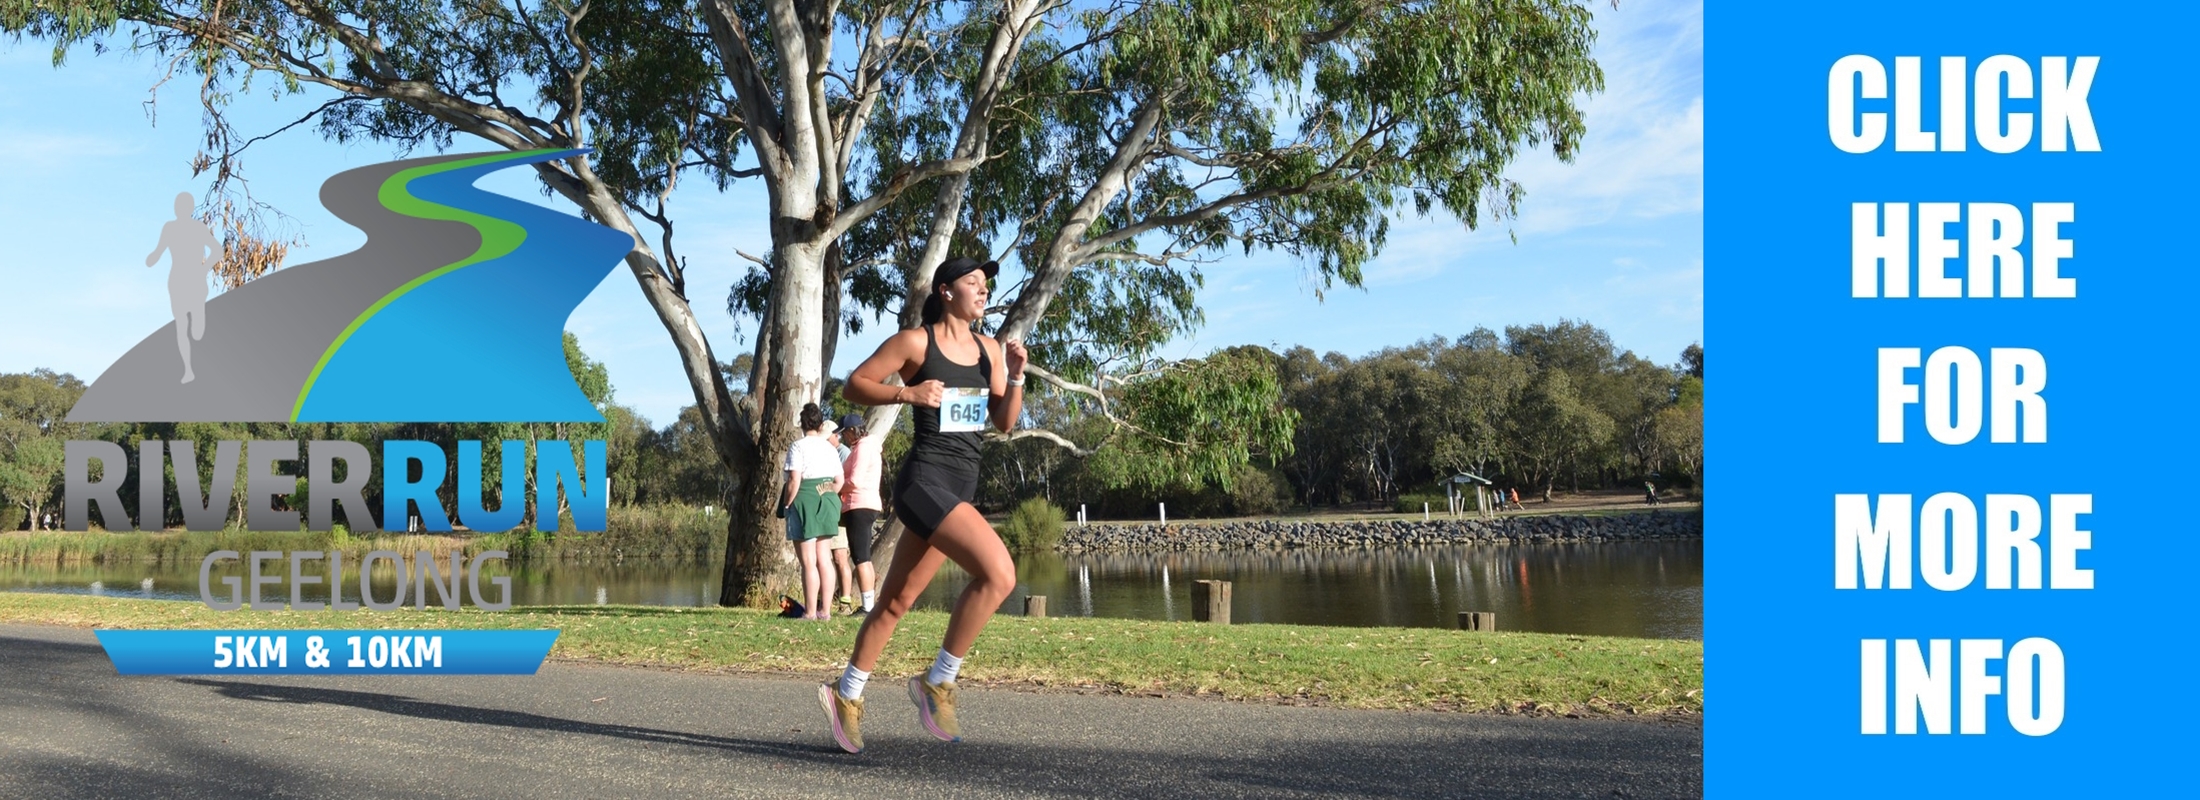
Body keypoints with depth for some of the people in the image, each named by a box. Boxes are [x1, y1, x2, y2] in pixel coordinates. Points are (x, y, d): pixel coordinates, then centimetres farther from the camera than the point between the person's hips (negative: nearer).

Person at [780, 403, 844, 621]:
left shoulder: (798, 447, -9)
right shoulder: (829, 447, 10)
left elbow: (794, 480, -16)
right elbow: (839, 481, 10)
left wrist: (787, 505, -7)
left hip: (805, 503, -6)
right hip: (826, 504, 6)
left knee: (808, 562, -5)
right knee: (823, 560, 10)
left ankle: (811, 612, -4)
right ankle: (825, 610, 10)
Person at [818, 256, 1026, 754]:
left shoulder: (988, 349, 12)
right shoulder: (915, 342, -6)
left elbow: (1004, 423, 12)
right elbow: (853, 386, -3)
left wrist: (1015, 376, -4)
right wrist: (907, 393, -17)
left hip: (960, 487, 7)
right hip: (925, 480, -7)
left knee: (897, 600, 14)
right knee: (998, 573, -23)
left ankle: (846, 694, 28)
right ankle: (938, 681, -9)